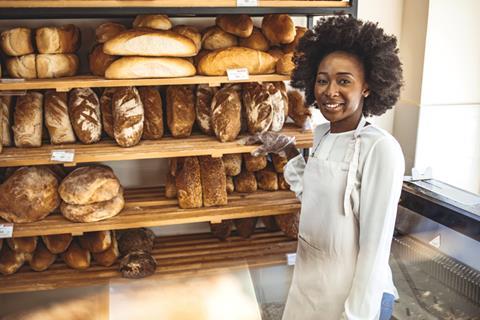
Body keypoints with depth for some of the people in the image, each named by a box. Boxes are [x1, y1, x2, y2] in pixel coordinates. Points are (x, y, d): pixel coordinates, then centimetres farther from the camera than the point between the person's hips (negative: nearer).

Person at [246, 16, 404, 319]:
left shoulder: (380, 149, -22)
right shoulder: (322, 134, 0)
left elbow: (376, 245, -20)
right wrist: (288, 148, 6)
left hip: (353, 290, -7)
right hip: (308, 278, 7)